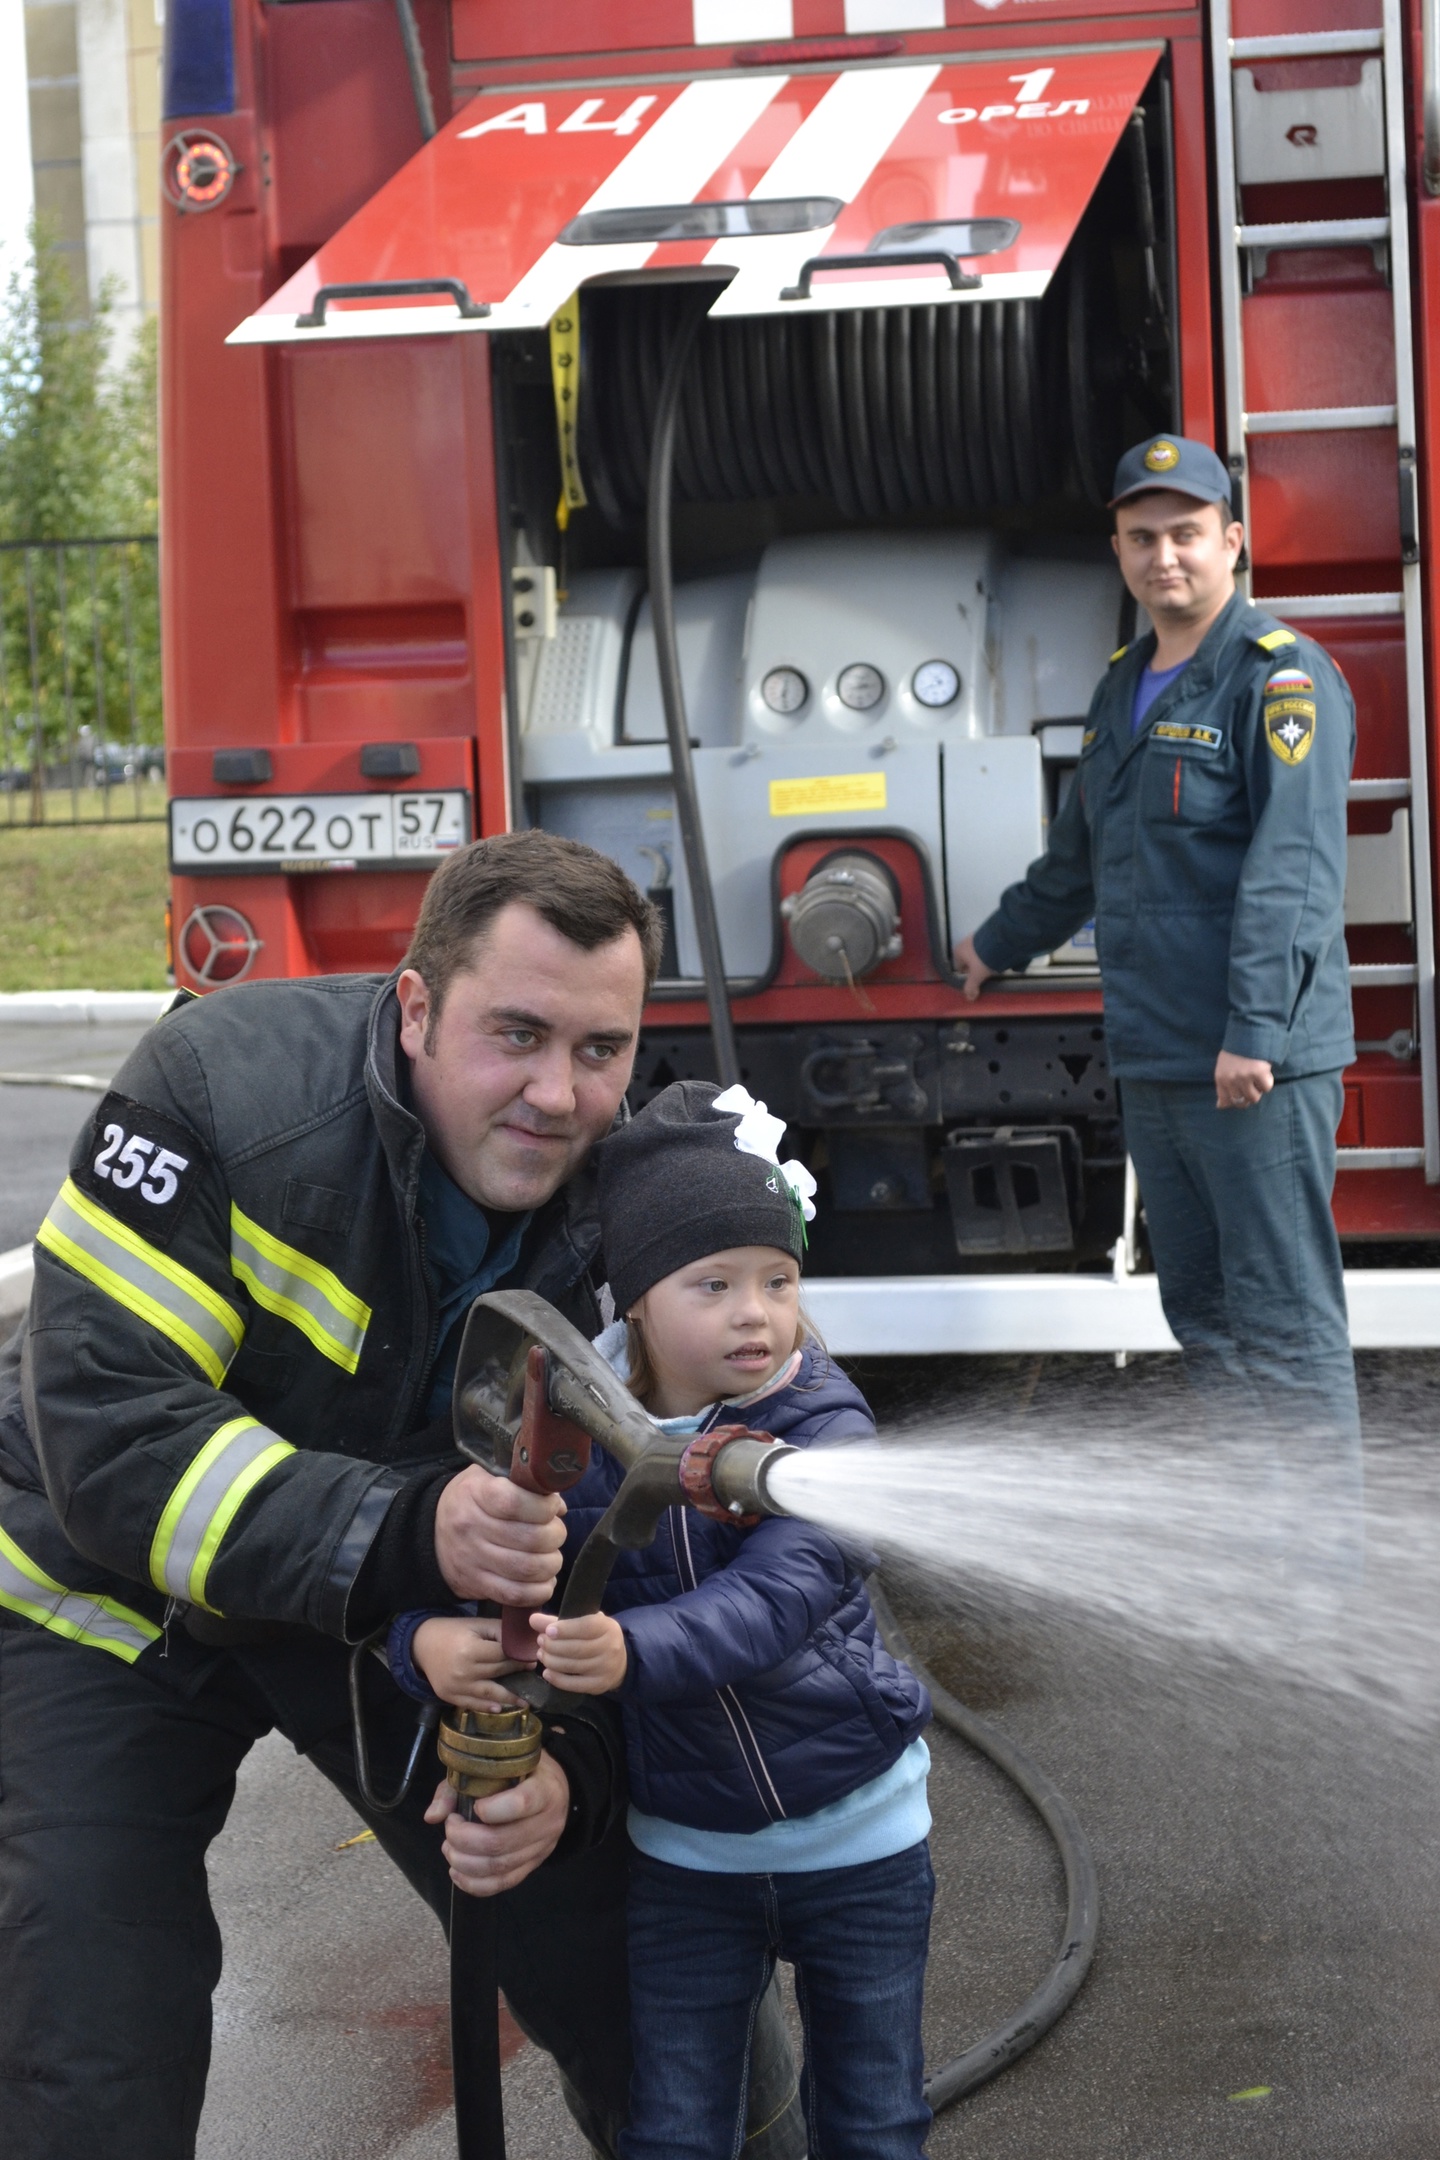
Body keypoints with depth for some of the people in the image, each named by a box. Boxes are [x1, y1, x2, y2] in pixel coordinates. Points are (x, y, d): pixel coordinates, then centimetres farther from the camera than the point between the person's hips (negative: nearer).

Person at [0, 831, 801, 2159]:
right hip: (117, 1603, -3)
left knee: (608, 1938, 6)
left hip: (402, 1601, 4)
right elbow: (108, 1439, -36)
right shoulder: (224, 1086, -31)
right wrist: (408, 1532, -47)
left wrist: (568, 1770, -30)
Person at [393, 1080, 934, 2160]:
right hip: (685, 1853, 2)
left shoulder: (825, 1427, -18)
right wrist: (429, 1634, -38)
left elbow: (778, 1596, -33)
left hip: (858, 1838, -1)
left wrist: (630, 1651, -51)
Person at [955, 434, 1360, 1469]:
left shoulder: (1280, 678, -7)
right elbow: (1079, 857, 34)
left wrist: (1255, 1031, -25)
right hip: (1152, 1064, 8)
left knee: (1284, 1321, -8)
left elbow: (1295, 868, -18)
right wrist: (1000, 943, 47)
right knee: (1201, 1311, 11)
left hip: (1259, 1069, -8)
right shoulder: (1125, 688, 19)